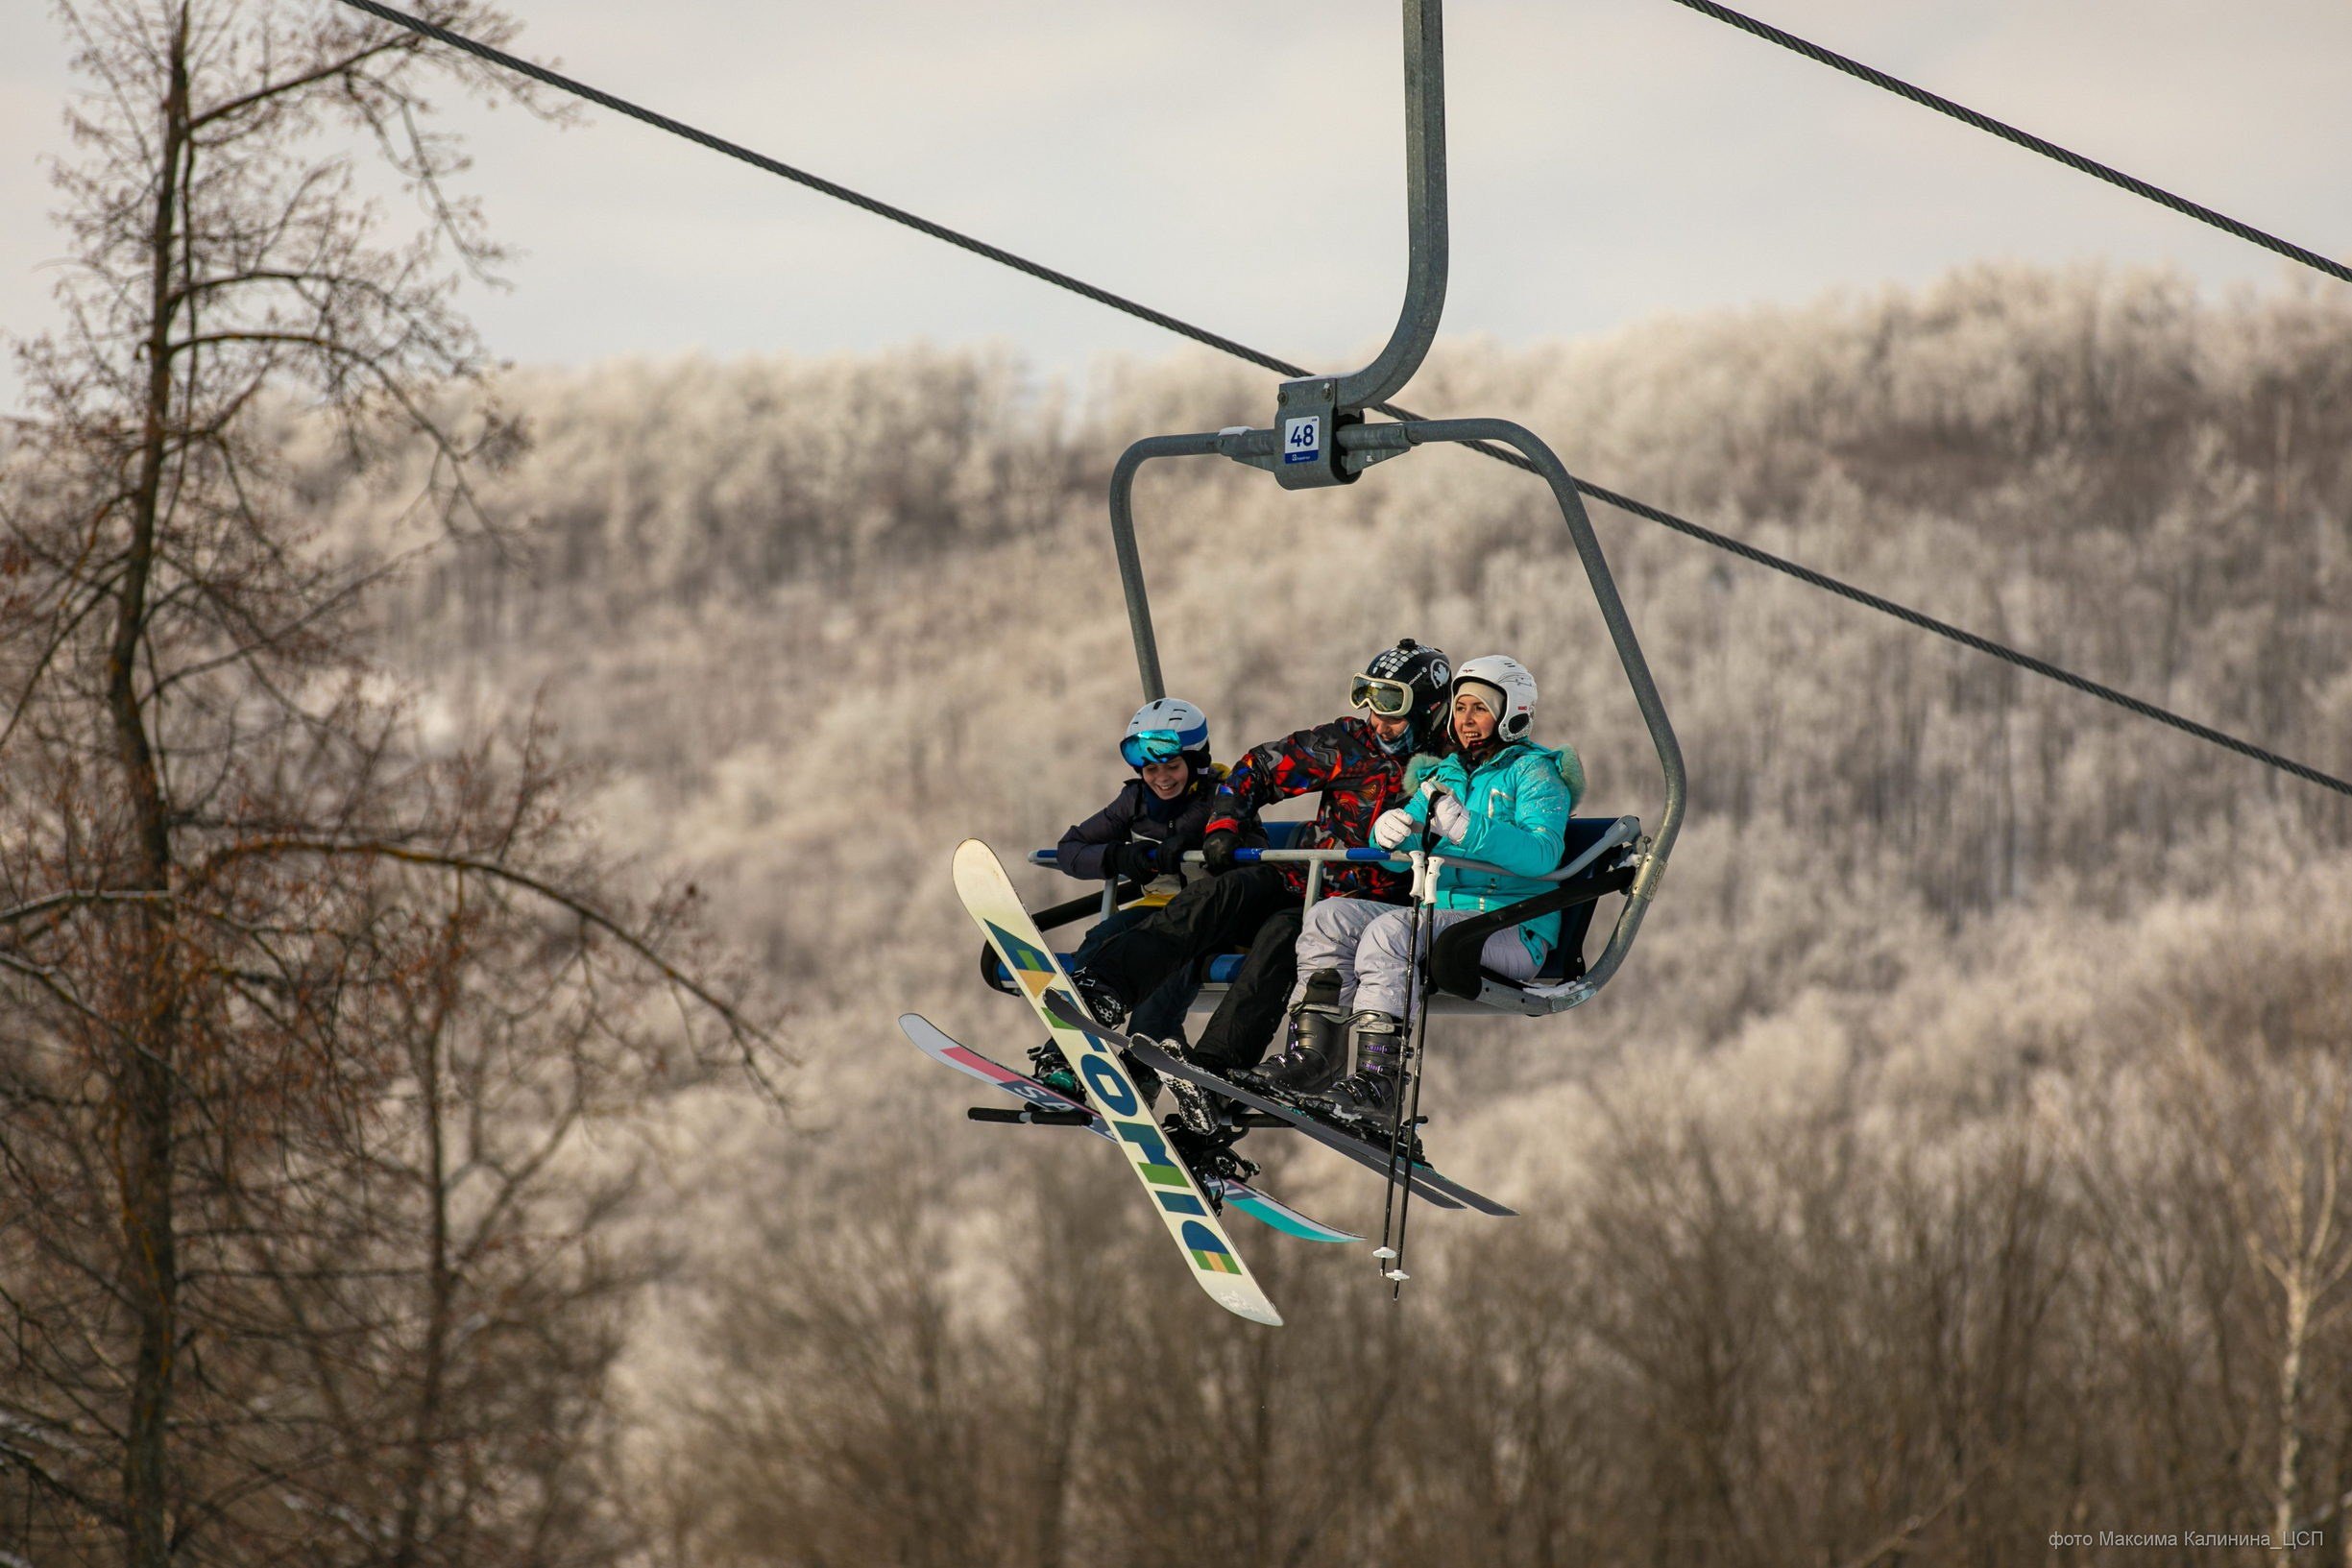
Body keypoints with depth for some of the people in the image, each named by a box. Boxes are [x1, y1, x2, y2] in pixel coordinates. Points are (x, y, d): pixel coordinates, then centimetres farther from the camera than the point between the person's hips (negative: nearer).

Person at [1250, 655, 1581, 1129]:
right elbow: (1398, 856, 14)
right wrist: (1389, 828, -11)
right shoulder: (1445, 775, 22)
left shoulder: (1533, 772, 0)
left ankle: (1379, 1084, -40)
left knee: (1390, 930, -31)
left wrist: (1466, 828, -34)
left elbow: (1542, 853, -19)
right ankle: (1314, 1057, -16)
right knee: (1328, 919, -7)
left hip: (1513, 930, -8)